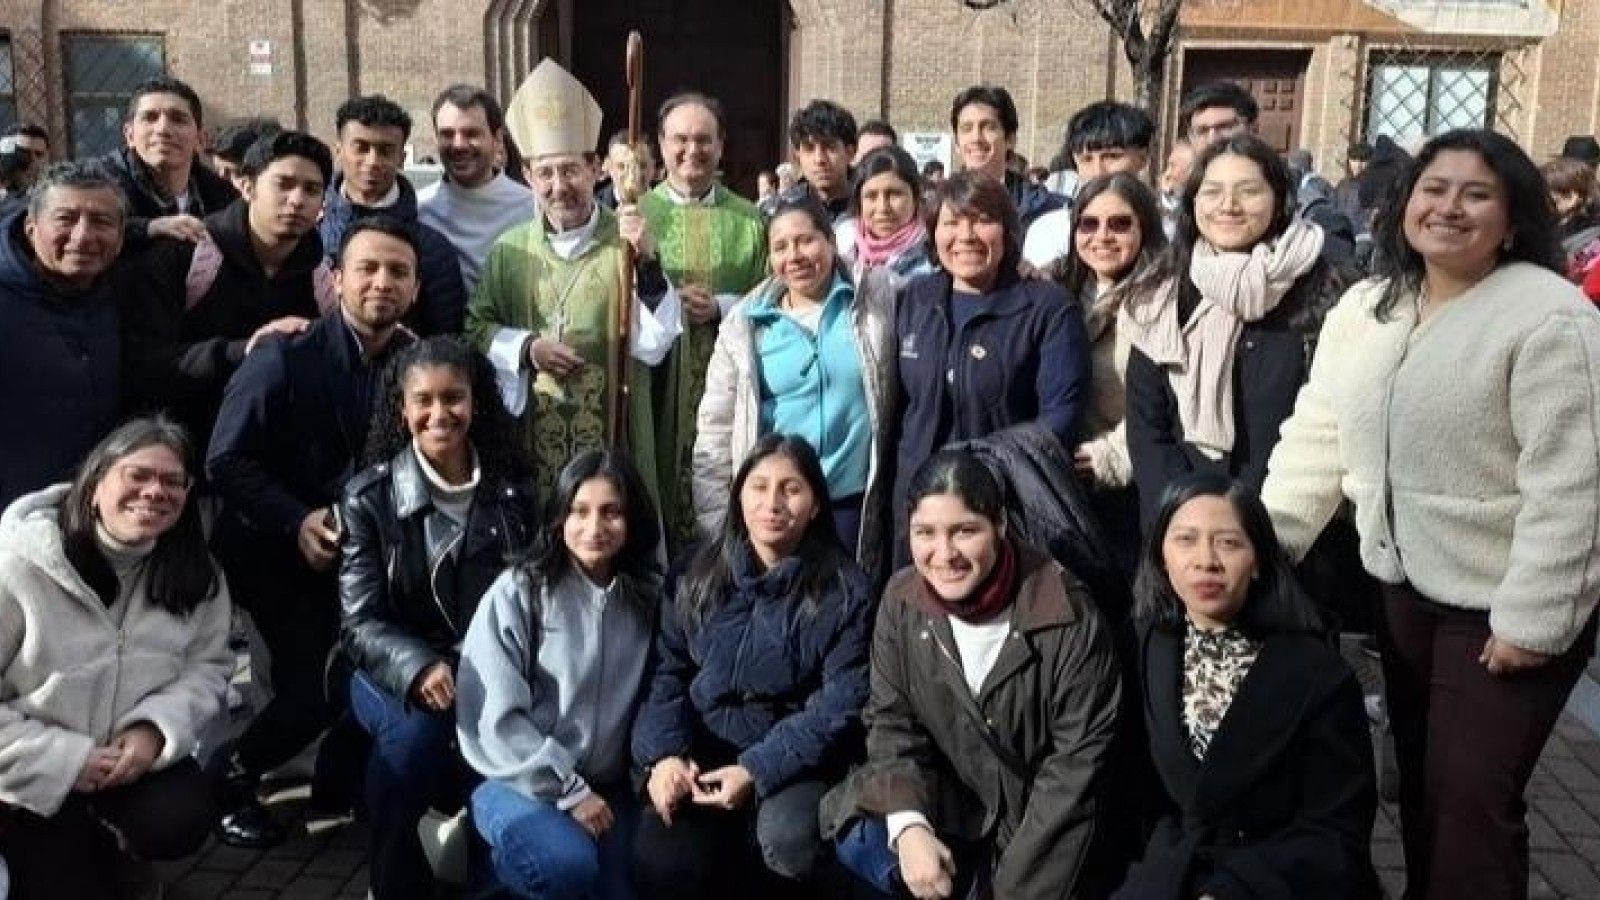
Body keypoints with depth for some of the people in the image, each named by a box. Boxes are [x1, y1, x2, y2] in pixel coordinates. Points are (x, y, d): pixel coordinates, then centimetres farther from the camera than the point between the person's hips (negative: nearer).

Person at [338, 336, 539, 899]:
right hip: (395, 673, -1)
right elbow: (361, 622, -8)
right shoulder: (369, 497, -2)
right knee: (416, 730, -34)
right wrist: (419, 667, -28)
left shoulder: (514, 489, 5)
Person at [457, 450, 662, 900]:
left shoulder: (649, 597, 3)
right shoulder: (518, 592, -10)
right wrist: (568, 791, -15)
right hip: (520, 781, -4)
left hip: (609, 787, 5)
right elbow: (496, 717, -13)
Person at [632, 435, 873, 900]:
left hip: (793, 760, -2)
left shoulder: (844, 588, -3)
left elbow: (841, 700, -9)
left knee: (785, 841, -32)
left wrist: (757, 770, -18)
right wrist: (664, 752, -13)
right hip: (701, 752, 2)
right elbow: (668, 671, 5)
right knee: (659, 859, -25)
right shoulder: (701, 574, 8)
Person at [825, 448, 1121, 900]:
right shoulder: (902, 600, -9)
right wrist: (908, 824, -22)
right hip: (951, 805, 3)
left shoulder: (1067, 614, -22)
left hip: (1044, 820, -3)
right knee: (859, 838, -19)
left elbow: (1079, 757, -18)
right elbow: (890, 719, -4)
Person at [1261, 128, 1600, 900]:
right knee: (1419, 783, 21)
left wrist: (1531, 620, -22)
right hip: (1406, 588, 7)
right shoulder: (1364, 308, 5)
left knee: (1471, 800, 1)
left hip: (1503, 606, -7)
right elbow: (1317, 434, 5)